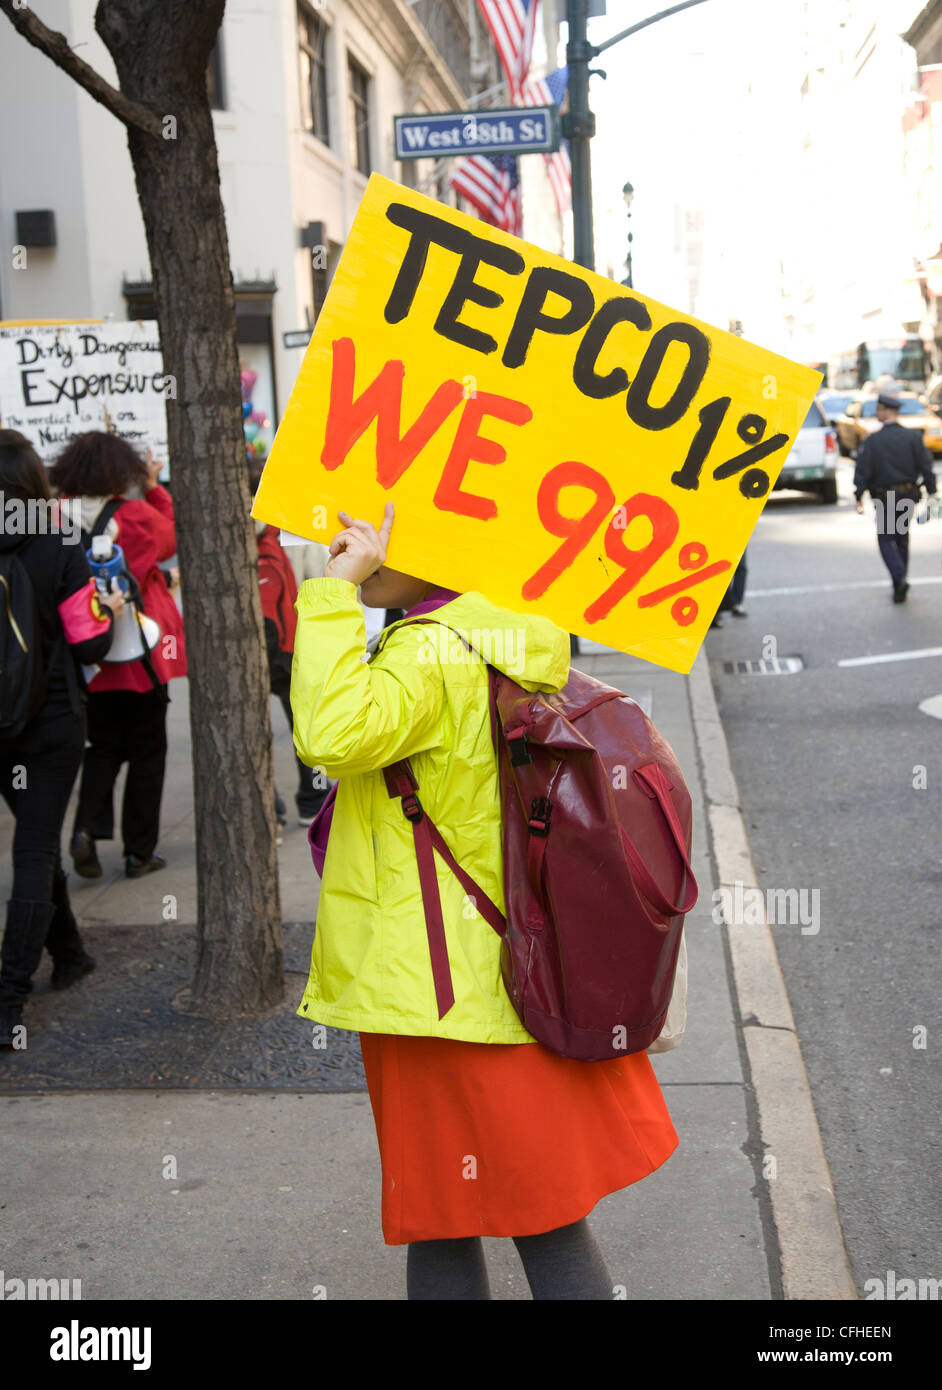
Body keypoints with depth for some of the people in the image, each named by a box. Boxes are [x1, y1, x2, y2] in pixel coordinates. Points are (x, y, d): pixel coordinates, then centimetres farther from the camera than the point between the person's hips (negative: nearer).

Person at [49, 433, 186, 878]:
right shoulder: (137, 517, -14)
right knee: (146, 751, 11)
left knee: (103, 746, 20)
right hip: (140, 657, -3)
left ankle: (86, 826, 0)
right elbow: (175, 537, 6)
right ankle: (139, 850, 15)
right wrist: (154, 490, 14)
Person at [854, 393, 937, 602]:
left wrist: (859, 497, -4)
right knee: (902, 538, 17)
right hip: (908, 496, 3)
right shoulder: (913, 437, -2)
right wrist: (931, 492, 2)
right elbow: (926, 466, -4)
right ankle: (899, 586, 22)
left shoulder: (872, 440, -8)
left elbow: (862, 471, -10)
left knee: (886, 540, 5)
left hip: (884, 498, -3)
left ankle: (899, 579, -17)